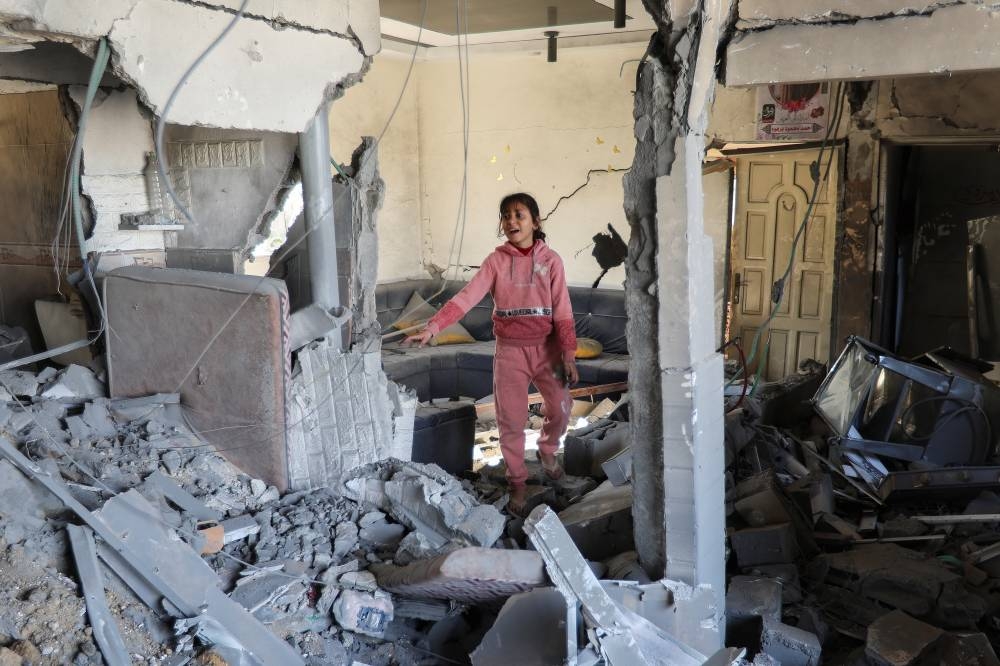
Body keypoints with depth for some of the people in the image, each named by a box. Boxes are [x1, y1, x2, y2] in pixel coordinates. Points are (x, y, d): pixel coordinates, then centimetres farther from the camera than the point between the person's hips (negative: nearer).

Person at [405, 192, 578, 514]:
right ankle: (517, 481, 22)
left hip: (546, 346, 0)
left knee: (560, 408, 1)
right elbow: (467, 297, -15)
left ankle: (547, 449, 35)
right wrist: (432, 327, -29)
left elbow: (562, 311, -5)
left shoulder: (550, 260, -4)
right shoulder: (496, 260, -4)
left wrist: (568, 355, -10)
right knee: (510, 419, 3)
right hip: (510, 349, 0)